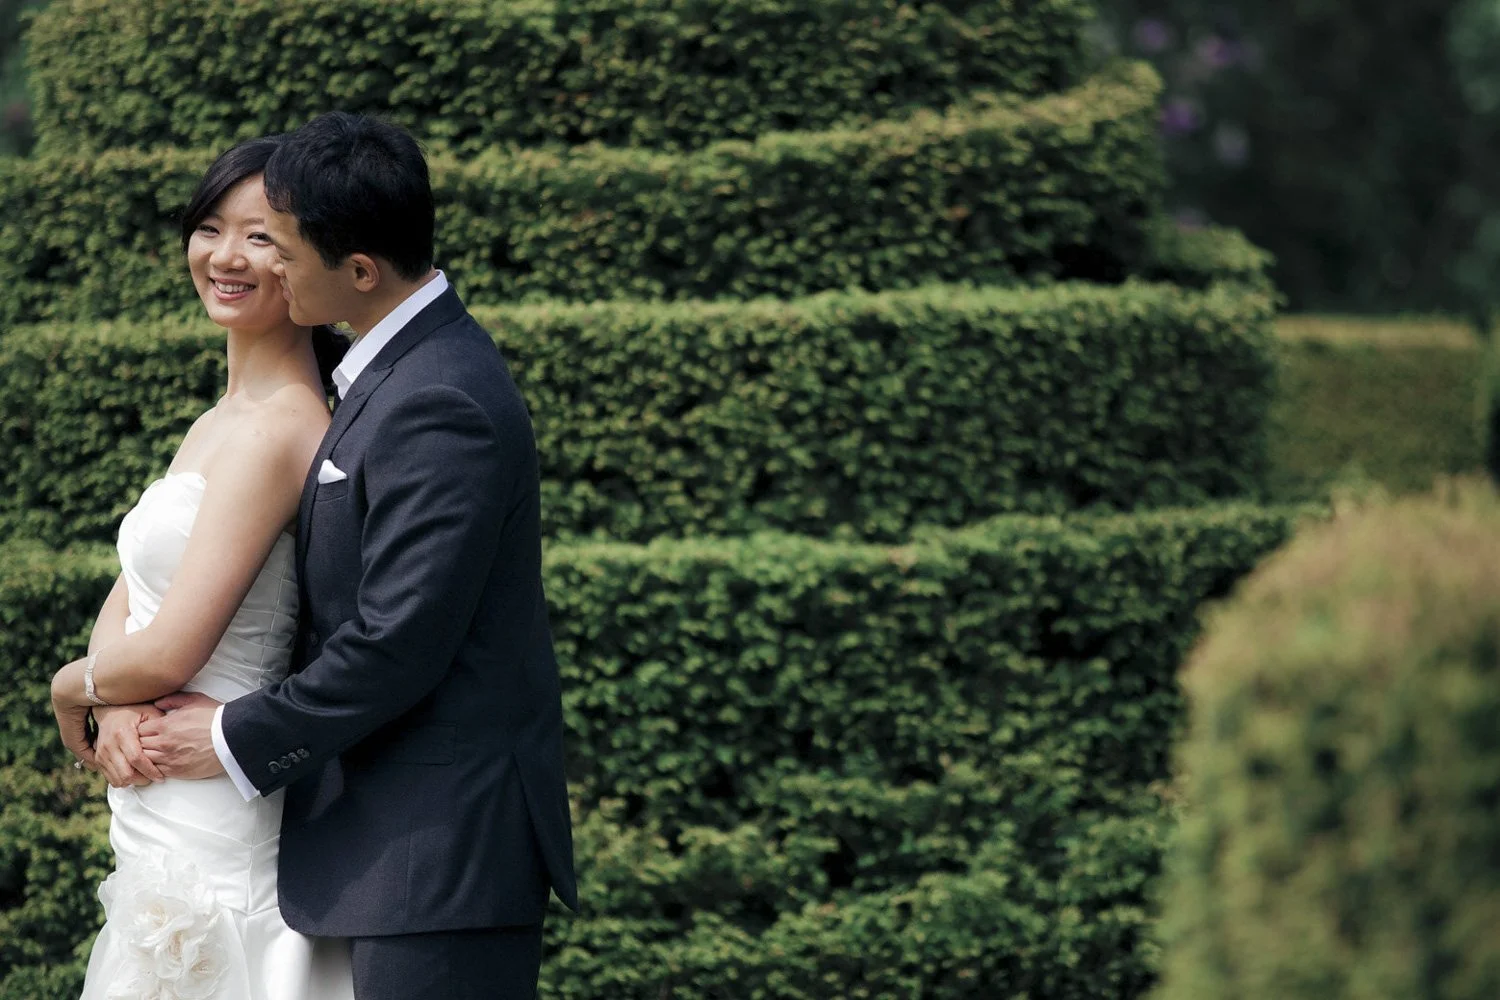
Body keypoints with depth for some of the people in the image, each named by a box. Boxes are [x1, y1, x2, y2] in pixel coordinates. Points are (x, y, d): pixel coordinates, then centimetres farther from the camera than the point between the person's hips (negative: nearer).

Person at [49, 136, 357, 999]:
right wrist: (119, 701, -9)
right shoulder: (223, 420, 12)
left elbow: (168, 654, -20)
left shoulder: (275, 432, -18)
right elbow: (130, 594, 12)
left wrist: (73, 688, 0)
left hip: (212, 824, -9)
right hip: (163, 823, 9)